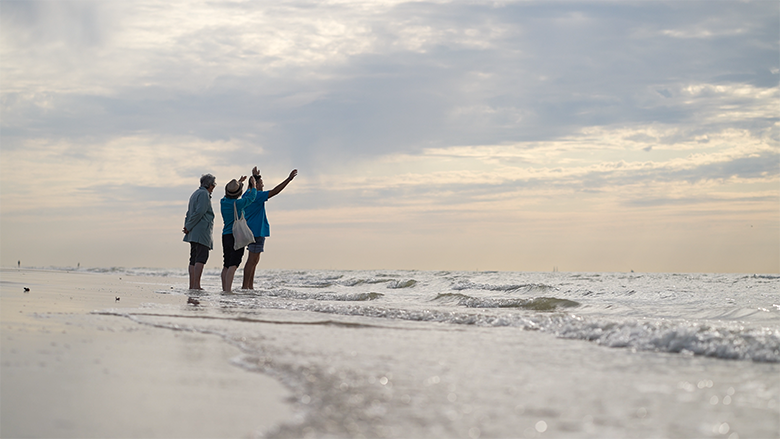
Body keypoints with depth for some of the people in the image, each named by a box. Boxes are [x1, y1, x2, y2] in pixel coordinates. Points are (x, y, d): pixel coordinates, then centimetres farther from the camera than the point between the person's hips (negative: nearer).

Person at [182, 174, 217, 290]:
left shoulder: (195, 194, 23)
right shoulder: (204, 194, -7)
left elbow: (189, 213, 20)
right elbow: (199, 212, -17)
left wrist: (187, 227, 8)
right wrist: (188, 227, -12)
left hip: (193, 233, 10)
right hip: (202, 231, -10)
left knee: (194, 258, 7)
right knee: (201, 258, -13)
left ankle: (192, 285, 4)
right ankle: (196, 284, -20)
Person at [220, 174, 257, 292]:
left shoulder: (223, 201, 6)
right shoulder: (238, 203, -12)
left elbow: (231, 197, 29)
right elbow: (251, 197, 5)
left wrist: (239, 182, 40)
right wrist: (253, 187, 24)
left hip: (226, 236, 7)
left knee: (226, 265, 13)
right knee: (233, 265, -12)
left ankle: (224, 289, 18)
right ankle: (227, 290, -21)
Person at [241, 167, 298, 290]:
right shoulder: (257, 195, -13)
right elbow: (275, 191, -20)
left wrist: (255, 176, 54)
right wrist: (289, 179, -19)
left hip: (252, 231, 10)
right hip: (256, 231, -10)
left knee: (254, 260, 13)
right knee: (252, 260, -10)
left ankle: (250, 286, 15)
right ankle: (245, 286, -11)